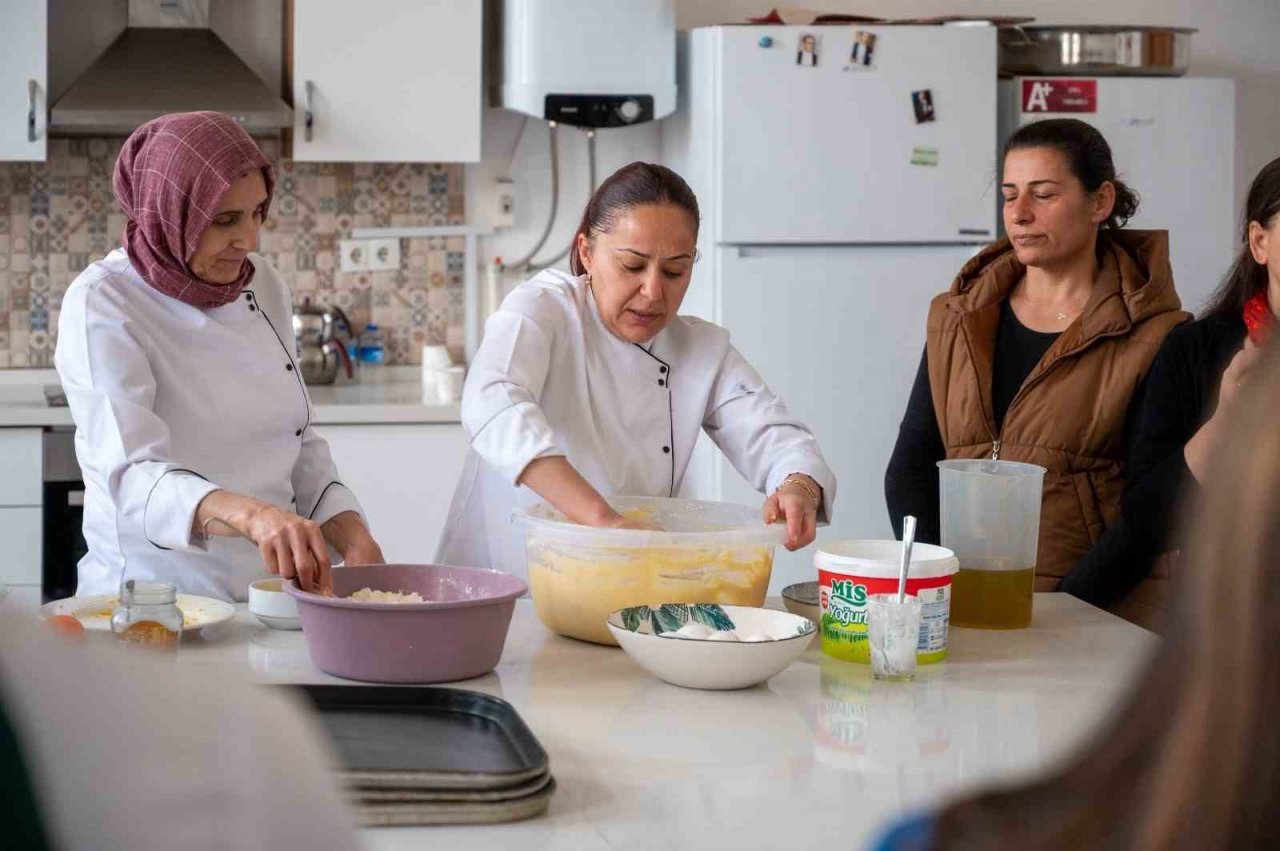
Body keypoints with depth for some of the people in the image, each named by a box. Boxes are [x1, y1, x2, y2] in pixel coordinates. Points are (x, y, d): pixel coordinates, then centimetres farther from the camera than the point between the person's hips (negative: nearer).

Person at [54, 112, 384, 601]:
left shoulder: (262, 285, 9)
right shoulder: (102, 304, -10)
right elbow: (130, 476, -22)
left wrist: (352, 537, -4)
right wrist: (250, 514, -40)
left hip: (274, 600, 5)